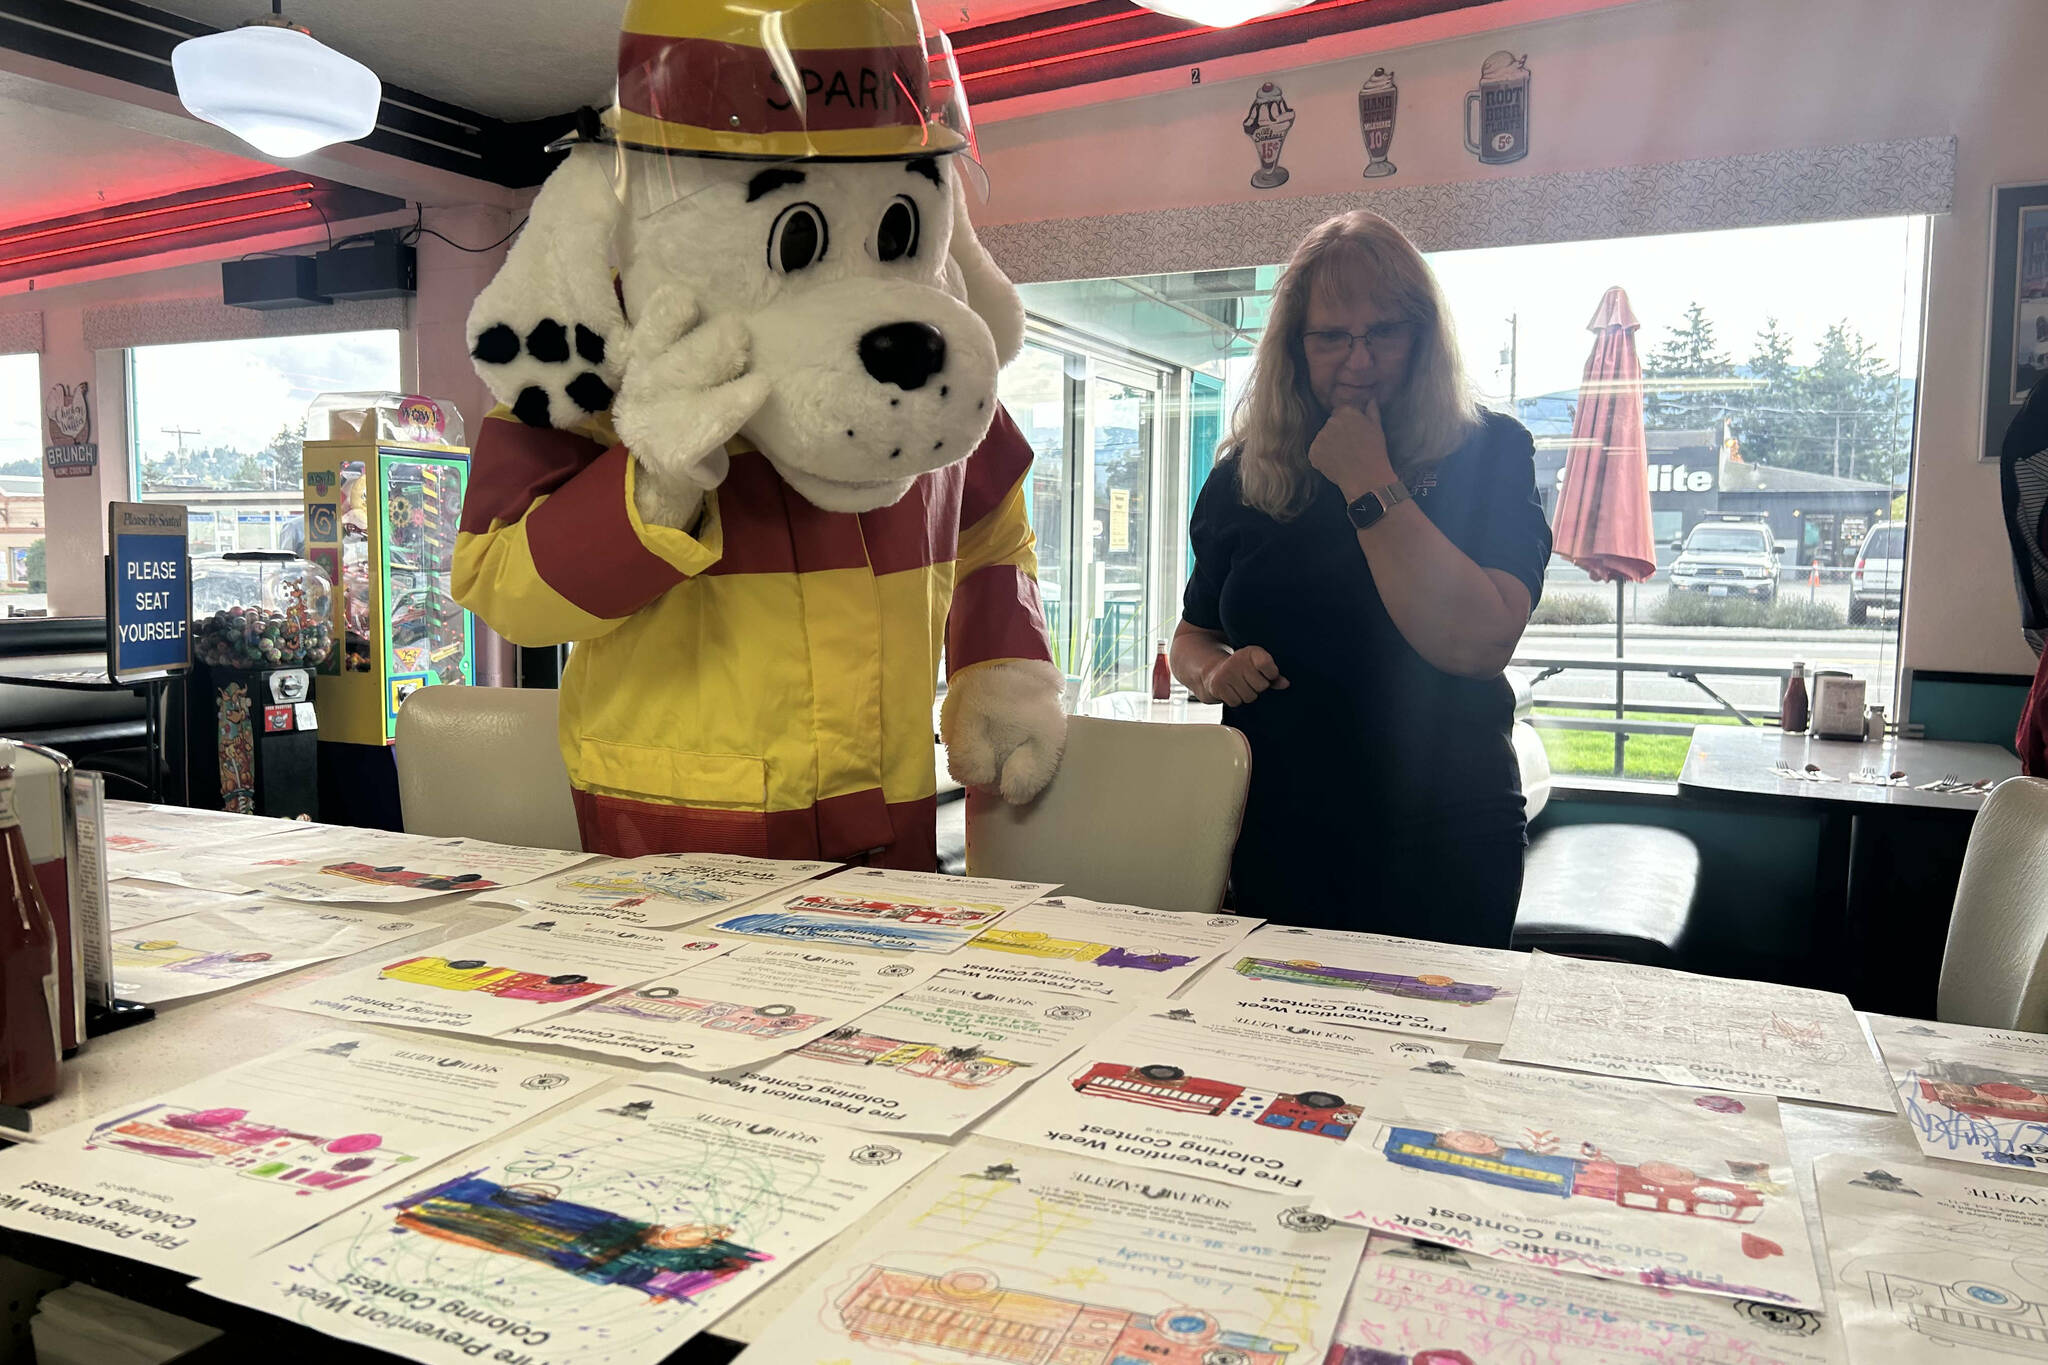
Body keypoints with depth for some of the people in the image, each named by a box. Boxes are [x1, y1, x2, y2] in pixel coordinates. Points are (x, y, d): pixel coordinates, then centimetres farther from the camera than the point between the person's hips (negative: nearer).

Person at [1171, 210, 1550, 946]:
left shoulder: (1488, 453, -6)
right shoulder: (1247, 473, 3)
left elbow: (1480, 645, -21)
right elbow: (1192, 634, 13)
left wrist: (1369, 484, -19)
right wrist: (1216, 671, -10)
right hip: (1275, 842, 3)